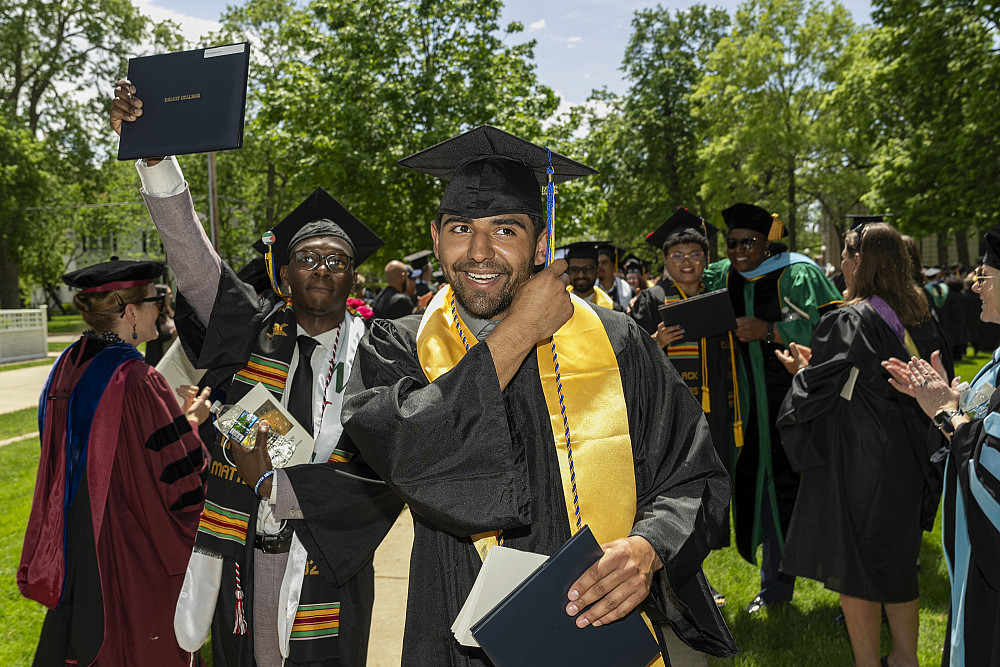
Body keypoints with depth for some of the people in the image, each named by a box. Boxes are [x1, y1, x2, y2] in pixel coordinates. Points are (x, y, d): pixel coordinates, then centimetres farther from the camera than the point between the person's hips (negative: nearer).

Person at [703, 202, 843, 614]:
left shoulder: (798, 274, -6)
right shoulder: (722, 279, 10)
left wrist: (768, 331, -21)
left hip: (797, 402, -5)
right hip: (751, 406, 5)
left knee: (791, 485, -4)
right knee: (758, 487, 7)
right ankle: (775, 586, 21)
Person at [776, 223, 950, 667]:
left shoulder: (845, 322, -19)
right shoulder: (922, 318, 3)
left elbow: (816, 390, -16)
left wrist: (796, 368, 4)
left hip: (855, 462, -7)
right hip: (907, 460, 7)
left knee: (854, 565, 6)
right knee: (897, 559, 20)